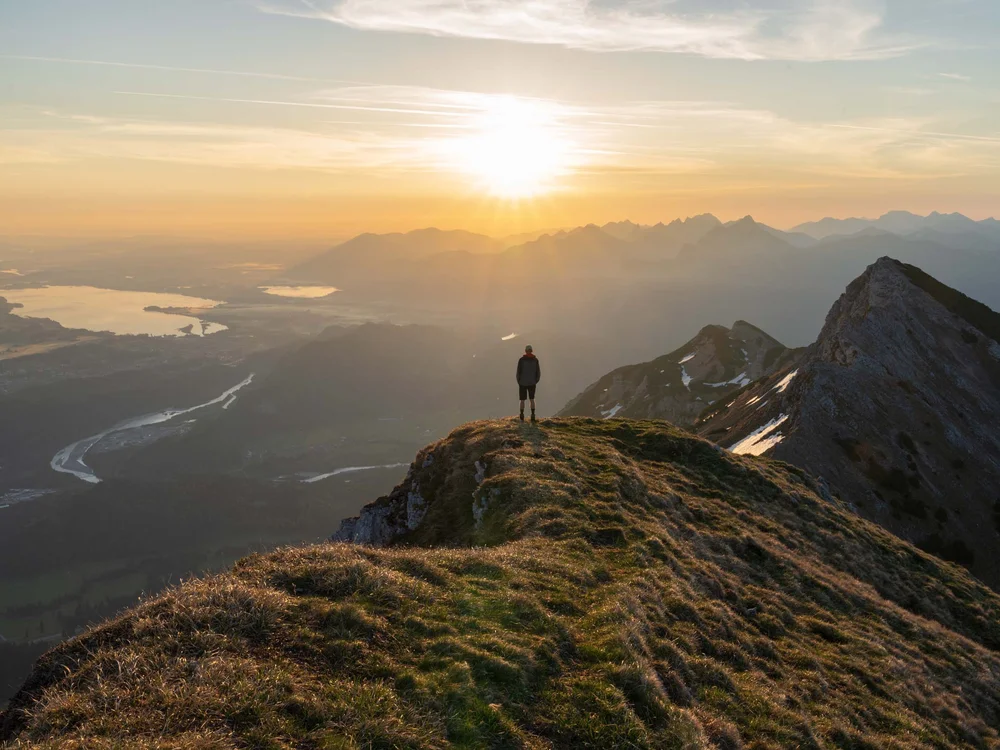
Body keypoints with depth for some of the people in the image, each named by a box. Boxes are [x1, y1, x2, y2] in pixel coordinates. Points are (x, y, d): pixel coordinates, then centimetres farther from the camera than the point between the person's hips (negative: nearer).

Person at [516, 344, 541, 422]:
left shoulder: (521, 360, -9)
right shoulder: (535, 360, -2)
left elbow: (518, 372, -10)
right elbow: (538, 373, -2)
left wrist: (519, 382, 4)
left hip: (522, 383, -2)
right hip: (532, 383, 2)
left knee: (522, 400, 11)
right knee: (532, 399, 16)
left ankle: (522, 417, 11)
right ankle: (533, 417, 6)